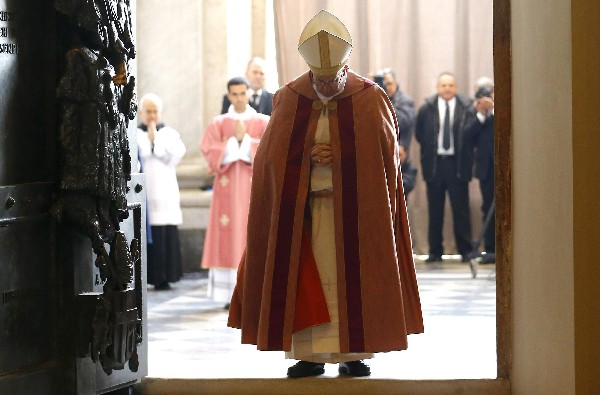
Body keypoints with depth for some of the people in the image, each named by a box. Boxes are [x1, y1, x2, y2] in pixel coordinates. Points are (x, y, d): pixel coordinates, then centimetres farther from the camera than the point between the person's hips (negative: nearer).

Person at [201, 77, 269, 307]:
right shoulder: (218, 123, 10)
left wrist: (245, 140, -10)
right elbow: (210, 152, -3)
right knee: (229, 237, -5)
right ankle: (230, 294, -4)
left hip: (255, 187, 0)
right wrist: (234, 140, -11)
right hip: (227, 187, 0)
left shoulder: (264, 122, 8)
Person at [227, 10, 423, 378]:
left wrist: (338, 157, -13)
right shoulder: (290, 100, 1)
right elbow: (274, 155, 4)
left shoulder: (370, 100, -3)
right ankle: (310, 354, 2)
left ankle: (354, 352, 4)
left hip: (355, 207, -1)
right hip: (304, 207, 1)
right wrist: (309, 154, -15)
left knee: (353, 277, -1)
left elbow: (385, 153, -2)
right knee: (307, 277, -1)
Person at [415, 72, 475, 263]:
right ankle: (435, 251, 12)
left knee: (461, 208, 1)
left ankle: (465, 250, 7)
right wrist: (430, 149, 6)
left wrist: (465, 154, -2)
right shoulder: (427, 109, 3)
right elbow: (419, 134, 13)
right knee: (435, 210, 6)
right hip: (434, 164, 2)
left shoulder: (467, 108, -4)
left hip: (457, 164, -2)